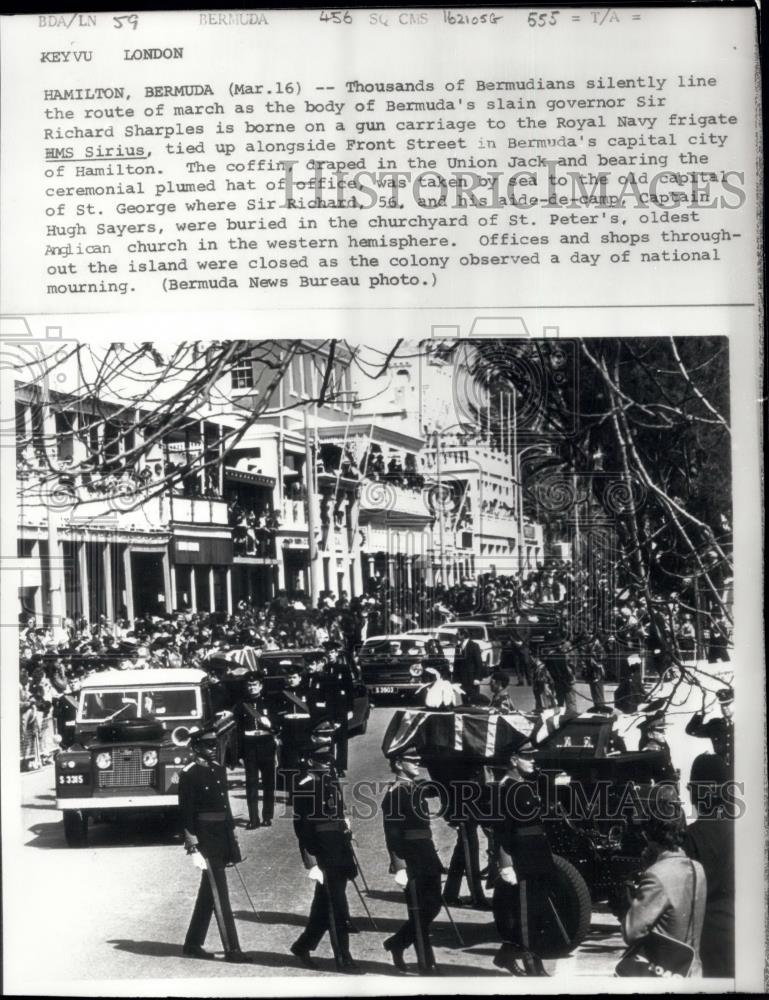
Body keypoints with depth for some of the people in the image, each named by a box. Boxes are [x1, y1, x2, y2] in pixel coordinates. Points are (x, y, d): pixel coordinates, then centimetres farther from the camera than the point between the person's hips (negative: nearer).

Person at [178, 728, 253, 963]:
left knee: (208, 893, 14)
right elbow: (186, 812, -14)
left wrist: (232, 836, 17)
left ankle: (193, 945, 25)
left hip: (222, 836, 8)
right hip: (205, 838, -8)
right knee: (220, 894, -5)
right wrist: (193, 847, -17)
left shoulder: (219, 769, 11)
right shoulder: (189, 774, -12)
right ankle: (231, 949, 0)